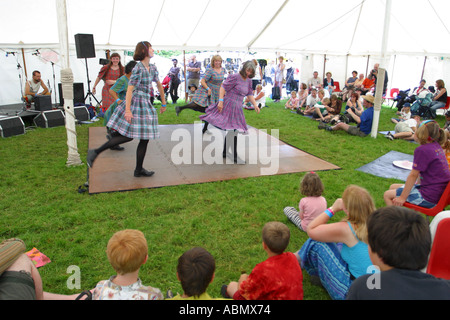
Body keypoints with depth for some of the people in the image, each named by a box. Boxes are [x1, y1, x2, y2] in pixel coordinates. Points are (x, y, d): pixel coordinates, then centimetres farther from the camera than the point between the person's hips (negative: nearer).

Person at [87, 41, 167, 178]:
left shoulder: (152, 68, 11)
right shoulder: (138, 68, -14)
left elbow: (159, 85, 23)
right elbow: (130, 89, -19)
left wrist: (163, 103, 26)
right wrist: (127, 110, -24)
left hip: (145, 105, 8)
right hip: (135, 103, -8)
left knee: (145, 138, 7)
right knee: (128, 136, -7)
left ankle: (139, 170, 15)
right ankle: (95, 152, 3)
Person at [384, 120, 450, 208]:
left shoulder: (422, 150, -21)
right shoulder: (437, 147, 4)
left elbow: (413, 175, -17)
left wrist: (402, 198, -11)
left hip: (428, 197, -9)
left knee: (387, 195, -3)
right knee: (392, 187, 19)